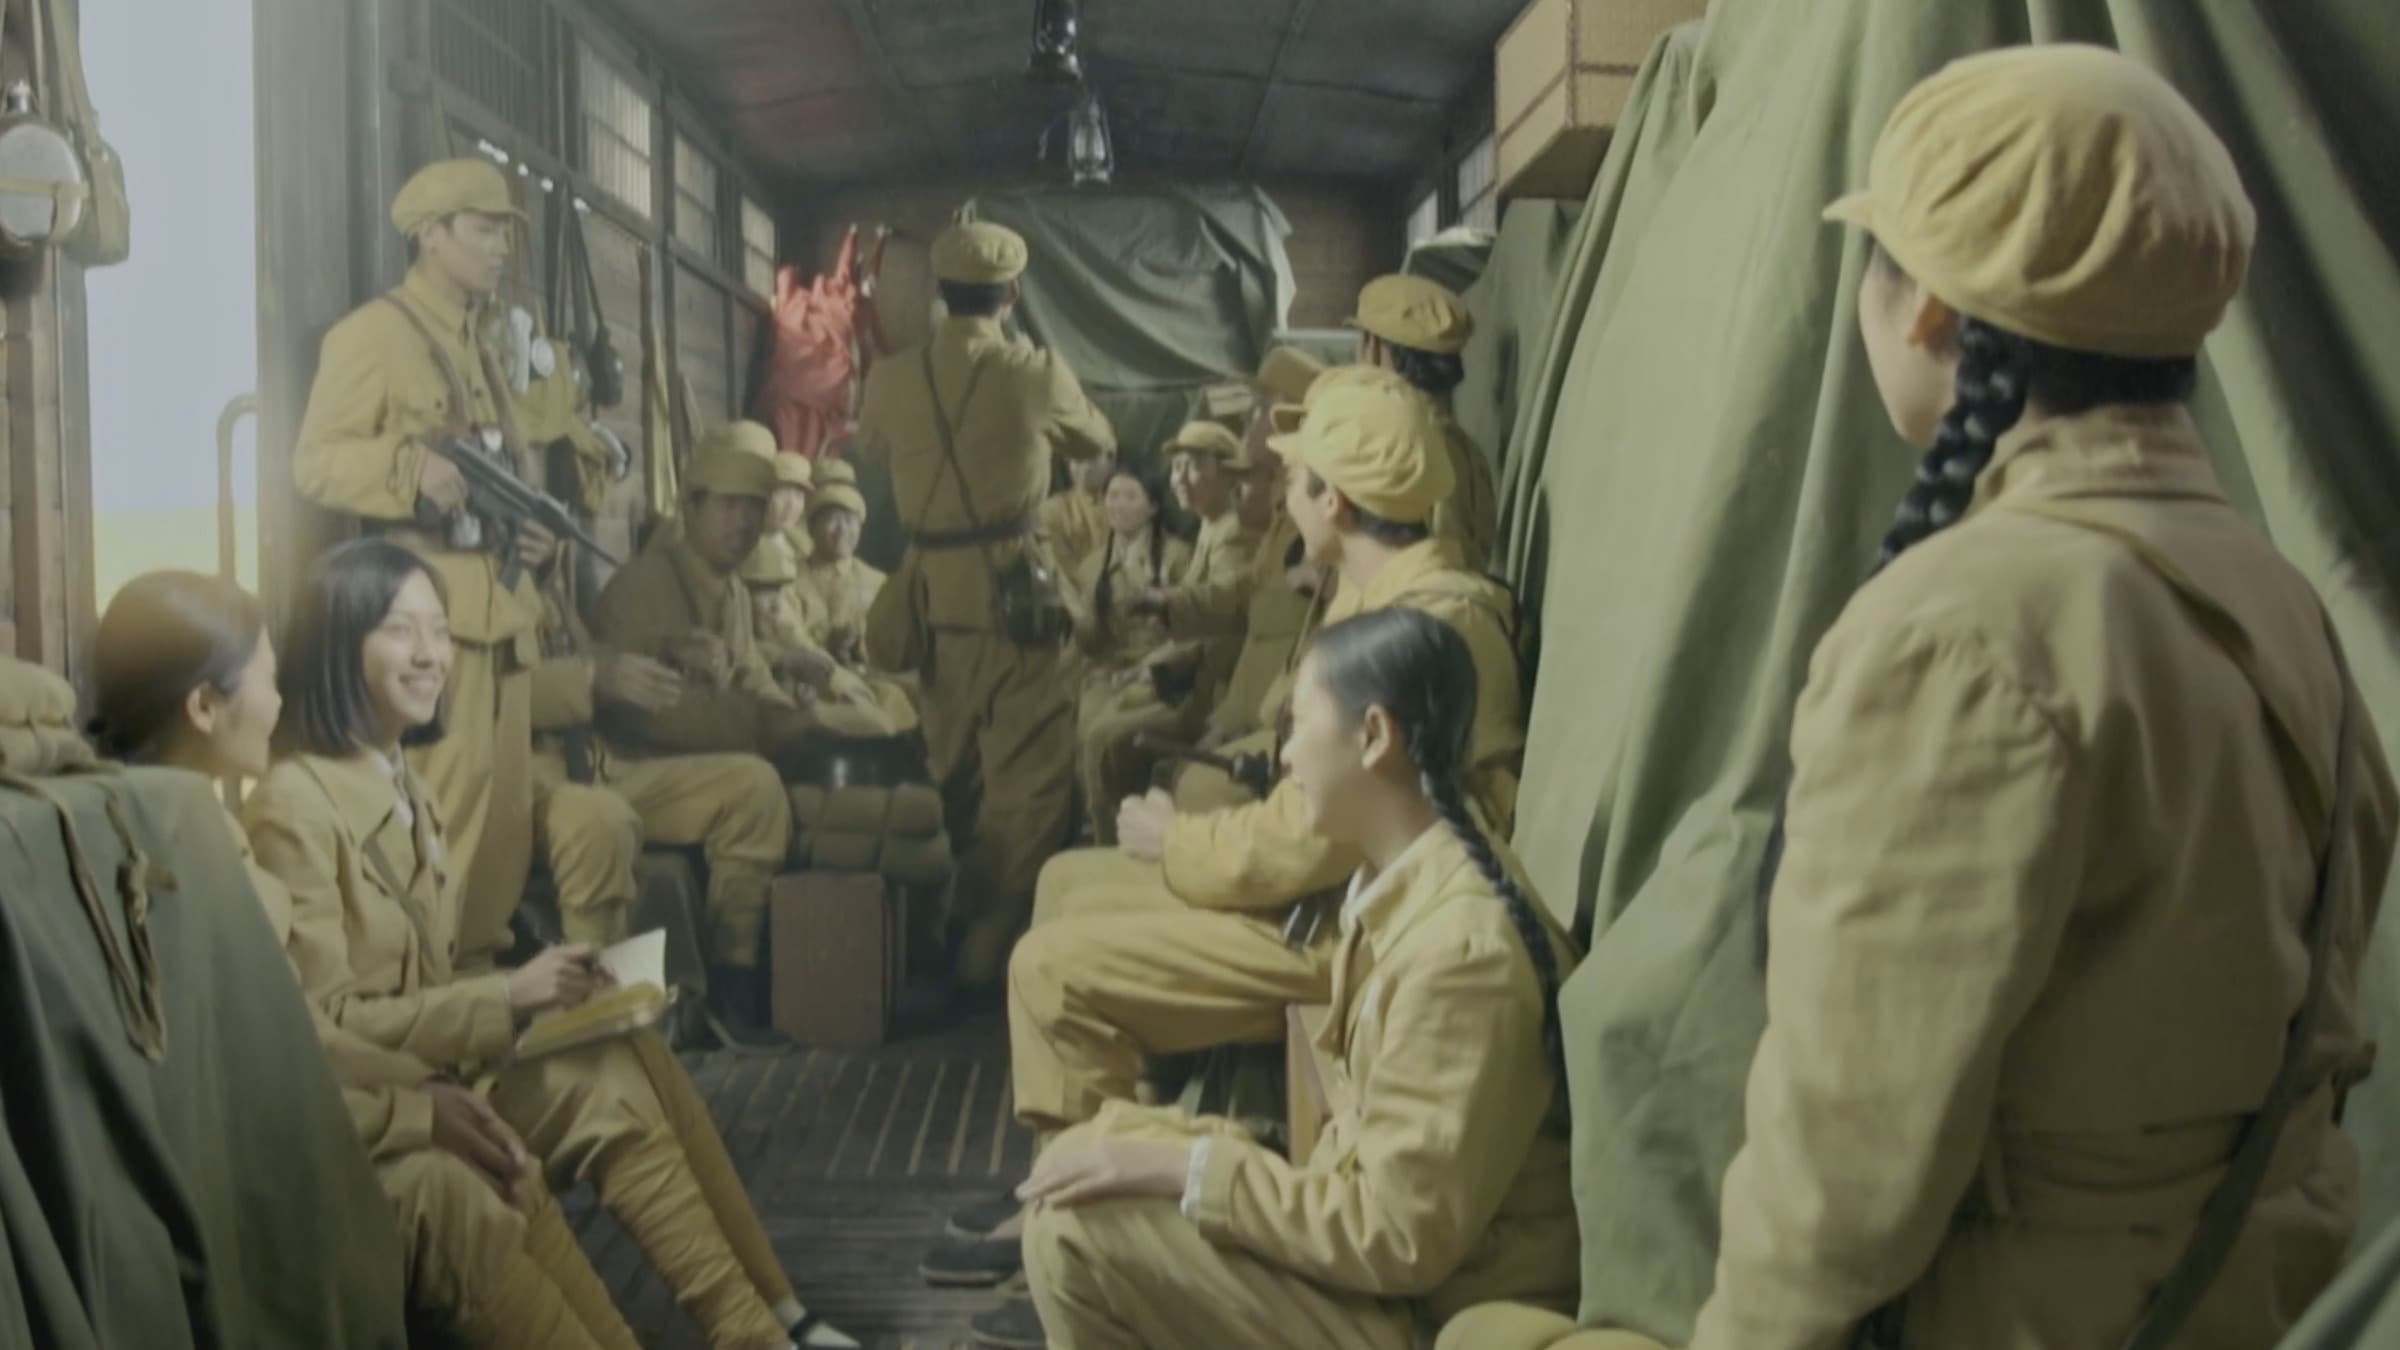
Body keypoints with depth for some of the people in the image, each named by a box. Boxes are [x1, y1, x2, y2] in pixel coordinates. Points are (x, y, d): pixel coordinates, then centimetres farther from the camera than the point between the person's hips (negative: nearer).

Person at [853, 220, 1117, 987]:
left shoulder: (892, 379, 1)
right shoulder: (1036, 375, -7)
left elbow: (872, 450, 22)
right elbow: (1097, 442, 12)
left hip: (930, 591, 5)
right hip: (1008, 589, -5)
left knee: (950, 767, 19)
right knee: (1029, 774, 2)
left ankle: (943, 932, 30)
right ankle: (990, 948, 3)